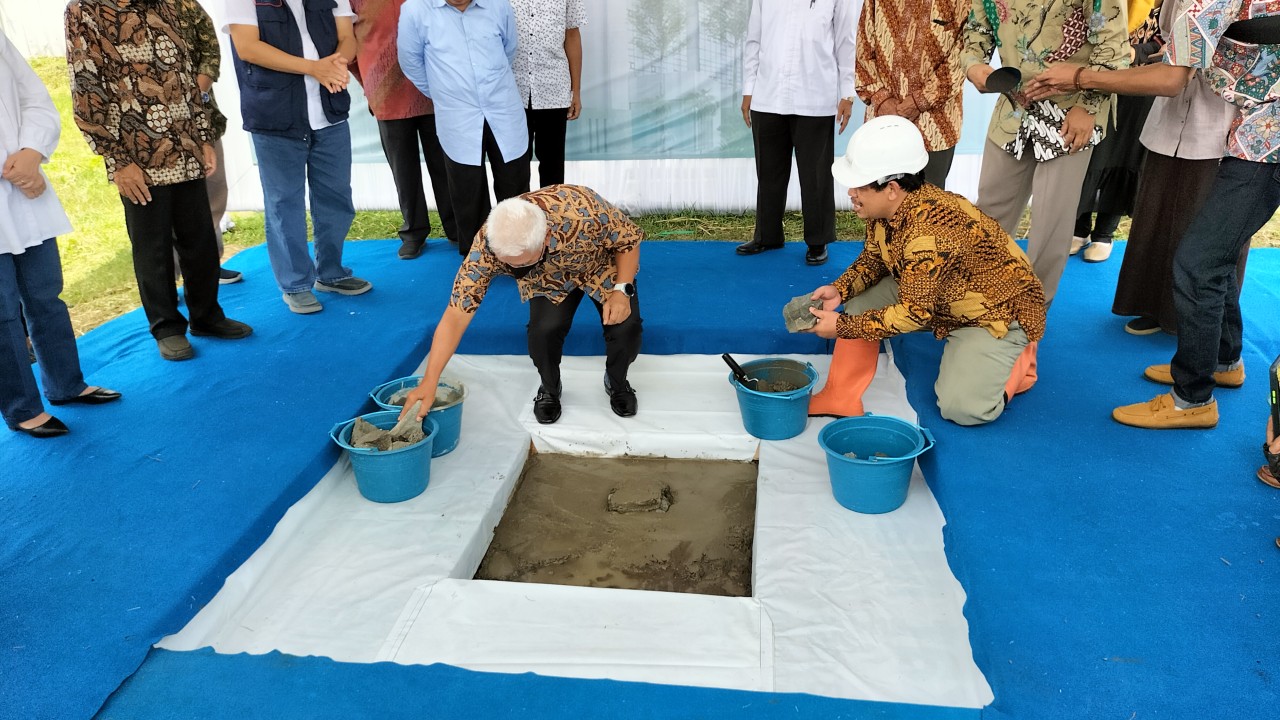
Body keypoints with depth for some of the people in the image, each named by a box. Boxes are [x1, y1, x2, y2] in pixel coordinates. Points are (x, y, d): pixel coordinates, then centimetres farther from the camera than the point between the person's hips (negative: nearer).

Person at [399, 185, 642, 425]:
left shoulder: (584, 210, -42)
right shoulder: (487, 247, -36)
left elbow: (629, 240, -21)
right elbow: (456, 315, -31)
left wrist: (622, 290, -32)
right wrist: (428, 382, -35)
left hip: (602, 267, 0)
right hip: (547, 279, 1)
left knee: (625, 326, -21)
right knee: (544, 328, -25)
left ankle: (617, 383, 13)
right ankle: (549, 388, 7)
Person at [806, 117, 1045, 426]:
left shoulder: (930, 232, -37)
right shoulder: (886, 208, -12)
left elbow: (915, 312, -31)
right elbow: (874, 257, 5)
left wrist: (842, 327, -26)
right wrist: (840, 289, -13)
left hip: (998, 310, -8)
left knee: (962, 406, -20)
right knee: (860, 305, -6)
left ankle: (1018, 359, 8)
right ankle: (840, 398, 0)